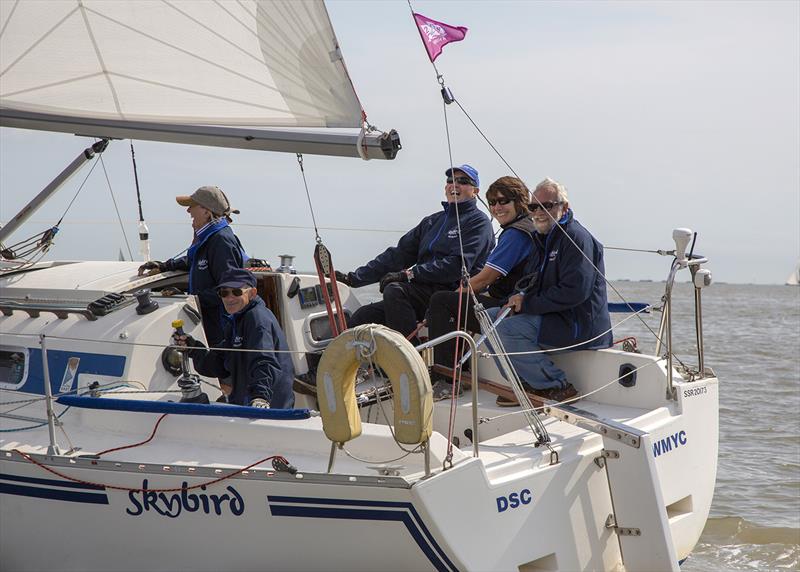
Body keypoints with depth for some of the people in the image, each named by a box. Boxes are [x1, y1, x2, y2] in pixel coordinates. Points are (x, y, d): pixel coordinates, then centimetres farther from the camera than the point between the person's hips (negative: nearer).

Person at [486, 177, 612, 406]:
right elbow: (533, 285, 21)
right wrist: (518, 301, -3)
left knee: (507, 328, -24)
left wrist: (528, 303, -17)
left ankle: (558, 387, -15)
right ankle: (527, 383, 2)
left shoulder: (577, 237, -14)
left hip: (580, 325, -10)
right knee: (489, 317, 6)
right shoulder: (543, 238, 17)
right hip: (555, 317, 10)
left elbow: (575, 291, -24)